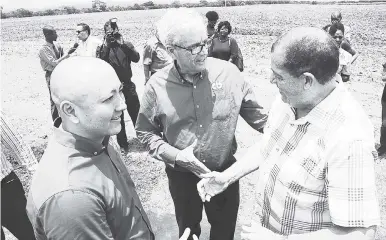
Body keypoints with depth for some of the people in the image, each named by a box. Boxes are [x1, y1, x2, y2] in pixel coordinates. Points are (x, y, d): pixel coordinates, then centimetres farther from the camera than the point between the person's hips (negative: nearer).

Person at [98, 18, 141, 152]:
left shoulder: (126, 44, 3)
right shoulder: (103, 47, 1)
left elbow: (136, 58, -14)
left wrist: (123, 44, -19)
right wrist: (106, 45, -22)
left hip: (128, 85, 1)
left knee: (136, 114, 11)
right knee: (118, 117, 9)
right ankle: (123, 144, 23)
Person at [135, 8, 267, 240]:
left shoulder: (228, 72, -13)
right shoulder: (157, 85, -14)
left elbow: (257, 115, -3)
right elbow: (145, 132, -4)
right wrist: (174, 155, -17)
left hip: (226, 170, 1)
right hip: (182, 174, 0)